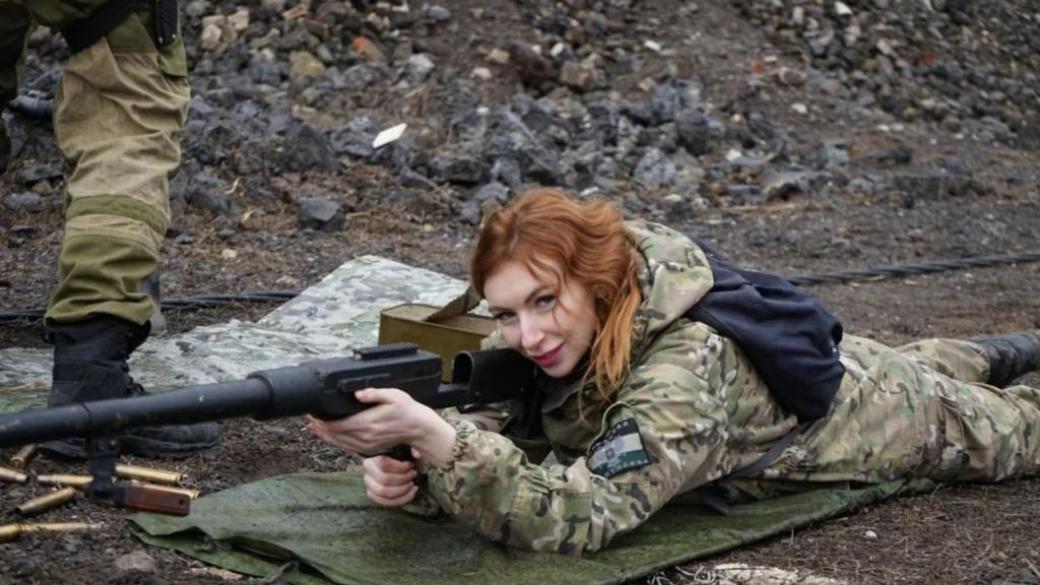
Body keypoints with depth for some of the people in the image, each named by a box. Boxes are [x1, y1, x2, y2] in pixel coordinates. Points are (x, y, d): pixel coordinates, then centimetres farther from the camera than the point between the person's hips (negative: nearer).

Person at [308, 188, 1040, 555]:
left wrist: (431, 434, -67)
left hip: (880, 412, -5)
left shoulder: (684, 377, -49)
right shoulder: (558, 330, -29)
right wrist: (410, 465, -42)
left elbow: (579, 515, -57)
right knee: (903, 362, 38)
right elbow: (498, 419, -21)